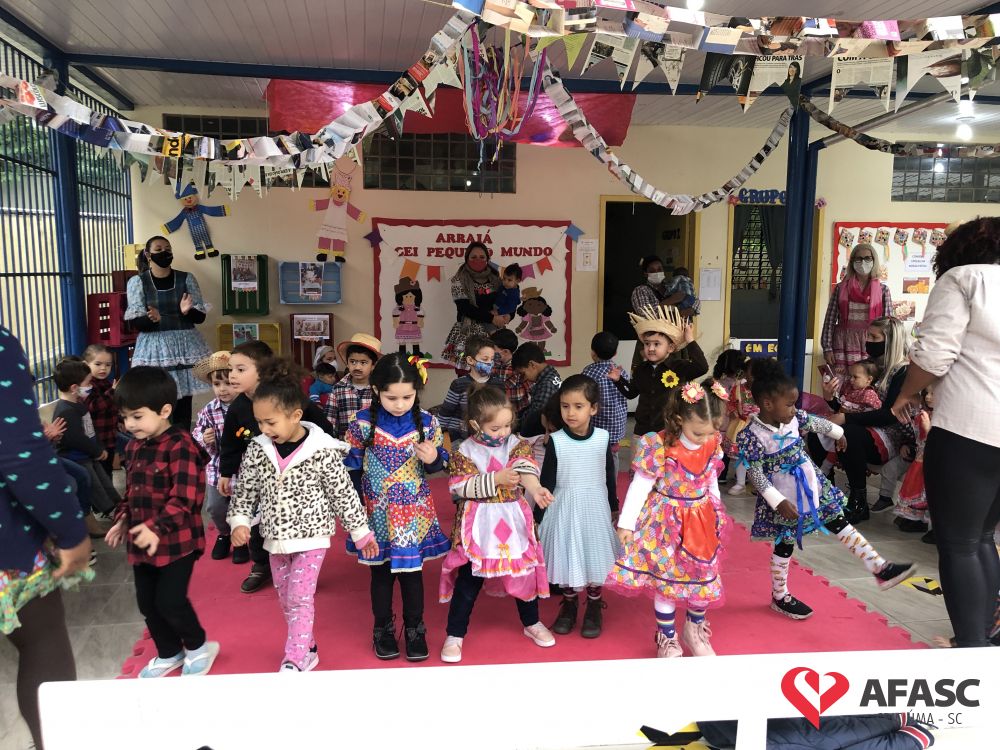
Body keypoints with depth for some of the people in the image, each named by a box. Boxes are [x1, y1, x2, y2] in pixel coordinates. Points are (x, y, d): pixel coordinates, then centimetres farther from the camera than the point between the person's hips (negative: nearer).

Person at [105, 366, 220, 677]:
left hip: (177, 540, -8)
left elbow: (184, 499, -24)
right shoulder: (134, 447, 8)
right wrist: (123, 519, 8)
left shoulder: (181, 446, -19)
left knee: (170, 601, -4)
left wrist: (156, 527, -30)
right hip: (141, 541, 8)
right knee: (147, 603, 15)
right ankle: (169, 654, 36)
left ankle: (198, 647, 23)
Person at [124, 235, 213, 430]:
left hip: (185, 346, 1)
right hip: (155, 348, -1)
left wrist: (187, 311, -17)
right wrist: (151, 319, -24)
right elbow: (135, 322, -3)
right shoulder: (137, 282, 3)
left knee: (183, 404, 1)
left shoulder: (186, 278, 6)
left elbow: (200, 316, 4)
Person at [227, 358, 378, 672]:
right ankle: (307, 650, 31)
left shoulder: (321, 451, -17)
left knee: (300, 598, -6)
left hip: (311, 536, -5)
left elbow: (343, 494, -10)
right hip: (276, 538, 5)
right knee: (286, 600, 14)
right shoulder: (257, 449, -5)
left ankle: (294, 662, 3)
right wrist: (239, 521, -4)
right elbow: (245, 490, 7)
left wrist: (361, 532, -6)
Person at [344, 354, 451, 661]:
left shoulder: (427, 422, -8)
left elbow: (439, 464, 4)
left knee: (411, 572, 11)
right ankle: (383, 630, 34)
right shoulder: (364, 422, -11)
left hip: (413, 512, 0)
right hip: (377, 513, 0)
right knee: (380, 573, 14)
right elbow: (349, 464, 0)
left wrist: (433, 459, -19)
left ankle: (415, 629, 31)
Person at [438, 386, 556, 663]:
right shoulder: (465, 452, -8)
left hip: (514, 521, 3)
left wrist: (535, 489, -40)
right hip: (478, 525, -3)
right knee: (468, 581, 3)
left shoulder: (516, 444, -2)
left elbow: (526, 469, -19)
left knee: (524, 572, 15)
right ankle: (455, 635, 19)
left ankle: (532, 623, 38)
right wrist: (496, 479, -24)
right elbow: (460, 486, -16)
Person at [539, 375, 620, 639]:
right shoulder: (555, 441, -11)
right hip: (564, 508, -1)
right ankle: (569, 605, 31)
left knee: (594, 556, 10)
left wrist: (614, 508, 14)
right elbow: (547, 481, -5)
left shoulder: (603, 438, -7)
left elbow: (610, 477, 6)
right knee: (567, 556, 9)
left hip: (595, 507, 1)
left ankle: (594, 608, 30)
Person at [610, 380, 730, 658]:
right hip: (667, 522, -5)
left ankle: (696, 629, 36)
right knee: (666, 579, 5)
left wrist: (717, 513, 20)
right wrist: (626, 523, -11)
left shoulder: (712, 445, -7)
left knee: (705, 577, 12)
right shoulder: (658, 447, -23)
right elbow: (639, 487, -15)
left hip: (702, 522, 5)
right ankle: (667, 638, 25)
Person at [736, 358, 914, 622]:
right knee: (784, 546, 9)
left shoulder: (793, 418, -6)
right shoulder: (752, 436, -25)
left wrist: (838, 433, 31)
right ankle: (779, 597, 27)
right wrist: (779, 502, -26)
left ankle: (880, 569, 19)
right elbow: (756, 475, -24)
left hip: (812, 487, 6)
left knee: (840, 525, 10)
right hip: (786, 499, -6)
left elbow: (816, 423, 15)